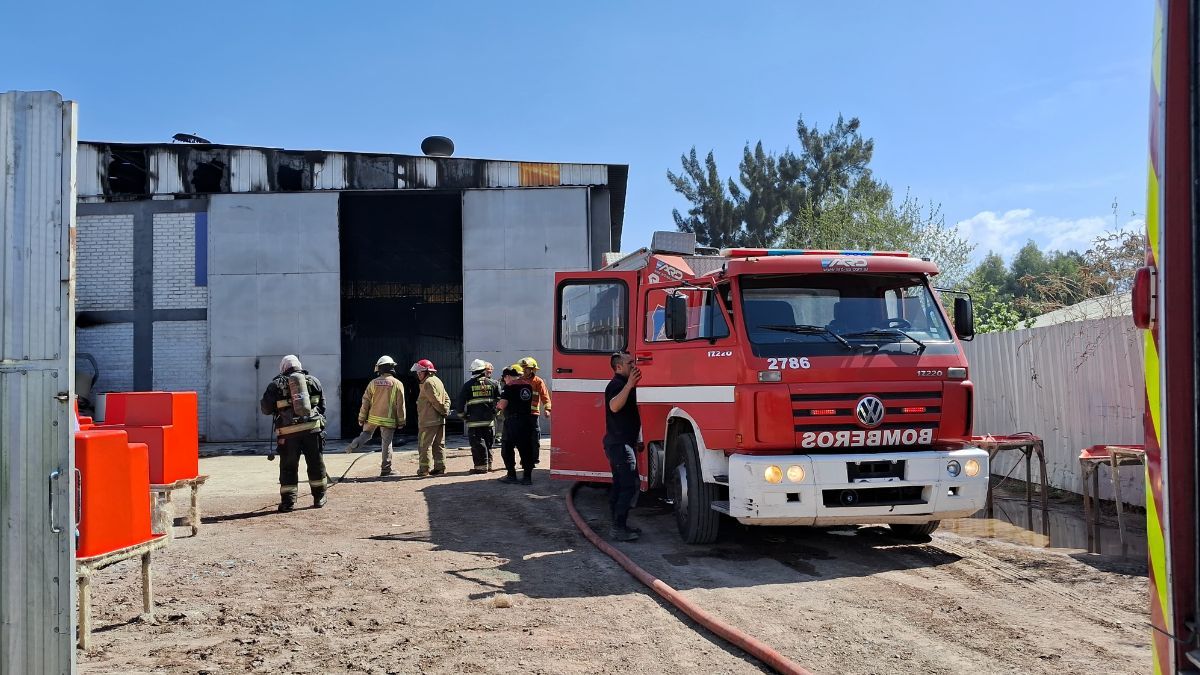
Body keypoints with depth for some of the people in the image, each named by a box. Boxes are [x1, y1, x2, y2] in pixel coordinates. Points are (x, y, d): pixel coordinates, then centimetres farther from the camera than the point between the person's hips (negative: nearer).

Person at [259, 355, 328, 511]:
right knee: (316, 464, 12)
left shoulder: (276, 385, 4)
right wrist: (321, 423, 23)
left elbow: (265, 409, 7)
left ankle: (288, 501, 4)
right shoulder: (313, 381, 11)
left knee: (288, 467, 6)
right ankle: (319, 498, 19)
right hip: (312, 429, 2)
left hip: (288, 433, -2)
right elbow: (322, 406, 14)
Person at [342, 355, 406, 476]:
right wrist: (401, 421, 2)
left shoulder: (373, 383, 0)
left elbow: (365, 402, 2)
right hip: (388, 419, -2)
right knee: (387, 443, 5)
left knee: (366, 434, 23)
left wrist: (362, 418, 10)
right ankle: (386, 469, 8)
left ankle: (354, 445, -4)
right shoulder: (397, 384, -5)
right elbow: (400, 405, -5)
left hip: (373, 417, 2)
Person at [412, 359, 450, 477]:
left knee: (424, 445, -2)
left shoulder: (428, 383, -12)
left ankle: (424, 469, -1)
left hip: (428, 421, -9)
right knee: (439, 445, 11)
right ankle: (440, 467, 11)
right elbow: (447, 398, 16)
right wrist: (445, 410, 3)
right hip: (440, 420, 9)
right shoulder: (438, 381, 18)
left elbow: (436, 401, -18)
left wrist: (444, 411, -7)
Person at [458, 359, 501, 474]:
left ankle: (481, 465, -4)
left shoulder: (468, 385, -2)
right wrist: (495, 412, 16)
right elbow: (499, 400, 6)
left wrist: (463, 415, 9)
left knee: (477, 443, -1)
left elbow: (461, 401, -2)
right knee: (488, 442, 13)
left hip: (474, 420, -3)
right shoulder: (493, 383, 4)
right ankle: (488, 464, 18)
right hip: (489, 419, 3)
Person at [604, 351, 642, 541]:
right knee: (630, 486, -14)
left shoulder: (624, 384, 20)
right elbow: (614, 406, -34)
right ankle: (618, 528, -15)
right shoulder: (616, 384, -14)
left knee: (619, 486, 13)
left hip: (619, 443, 11)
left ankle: (619, 525, 18)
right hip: (620, 444, -11)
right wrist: (630, 384, -38)